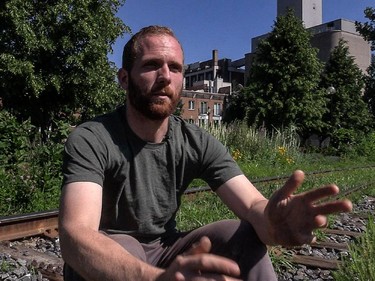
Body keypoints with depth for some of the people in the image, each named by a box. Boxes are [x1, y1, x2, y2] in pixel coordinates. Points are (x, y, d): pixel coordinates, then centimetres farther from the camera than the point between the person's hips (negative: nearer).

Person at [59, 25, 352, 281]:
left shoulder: (199, 144, -11)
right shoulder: (89, 140, -23)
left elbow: (253, 205, -21)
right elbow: (76, 234, -37)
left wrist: (271, 221, -47)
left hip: (163, 250, 3)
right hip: (107, 257, -2)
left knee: (246, 236, -21)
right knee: (111, 255, -37)